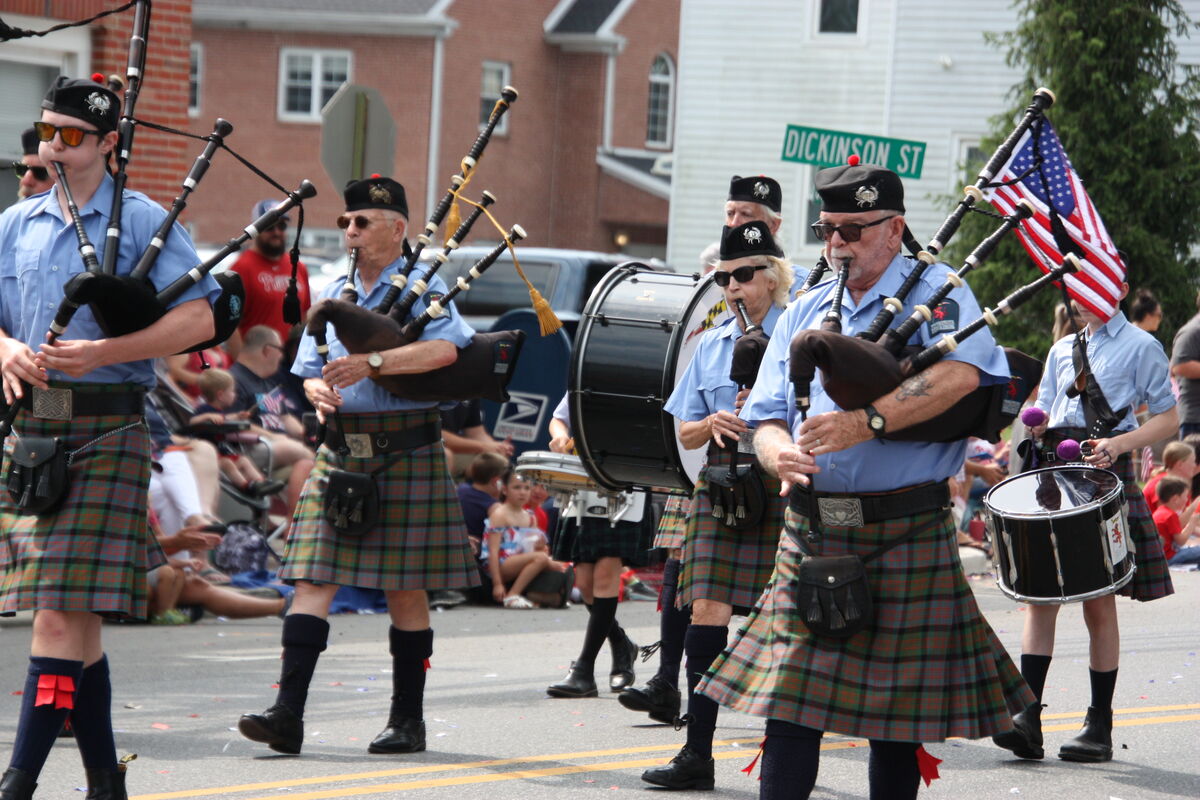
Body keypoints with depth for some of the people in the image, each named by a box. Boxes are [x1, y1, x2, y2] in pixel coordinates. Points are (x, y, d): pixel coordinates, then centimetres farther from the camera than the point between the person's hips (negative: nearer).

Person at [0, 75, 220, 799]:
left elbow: (198, 318, -9)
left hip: (106, 432, -6)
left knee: (63, 611, -13)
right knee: (75, 619, 10)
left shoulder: (144, 222, -1)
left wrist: (100, 352, -19)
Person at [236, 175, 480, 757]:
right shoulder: (332, 295, 15)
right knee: (312, 579, -6)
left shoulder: (422, 287, -1)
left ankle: (408, 720, 12)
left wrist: (372, 363, -27)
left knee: (405, 588, 2)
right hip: (340, 450, 5)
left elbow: (445, 349, -19)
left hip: (404, 452, -5)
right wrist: (320, 392, -6)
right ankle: (287, 715, -11)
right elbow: (308, 371, 18)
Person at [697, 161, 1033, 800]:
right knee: (788, 699, -2)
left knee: (898, 704, 4)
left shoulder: (935, 292, -1)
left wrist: (867, 422, -31)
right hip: (811, 530, 4)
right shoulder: (806, 311, 15)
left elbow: (962, 373, -22)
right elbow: (766, 416, 12)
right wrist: (779, 454, -13)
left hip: (905, 533, -4)